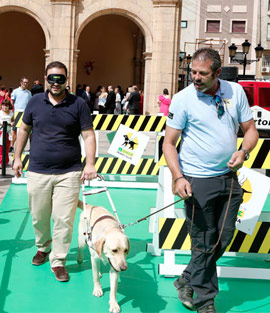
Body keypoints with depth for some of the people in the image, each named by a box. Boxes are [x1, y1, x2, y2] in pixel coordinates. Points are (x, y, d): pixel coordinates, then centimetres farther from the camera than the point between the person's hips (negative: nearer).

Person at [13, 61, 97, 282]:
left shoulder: (78, 104, -2)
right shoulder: (35, 102, 5)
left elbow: (89, 135, -2)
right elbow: (24, 129, 16)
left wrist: (90, 164, -12)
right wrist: (17, 157, 14)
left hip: (68, 173, -2)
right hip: (37, 172, 2)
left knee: (64, 219, -3)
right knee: (39, 217, 13)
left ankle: (58, 261, 11)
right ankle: (43, 247, 40)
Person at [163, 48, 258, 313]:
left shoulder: (236, 92, 1)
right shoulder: (183, 99, -9)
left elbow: (250, 129, 8)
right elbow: (169, 143, -7)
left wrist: (244, 151, -13)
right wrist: (177, 177, -20)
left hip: (229, 178, 5)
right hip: (197, 181, -5)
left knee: (224, 238, 14)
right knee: (204, 243, 2)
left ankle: (186, 281, 35)